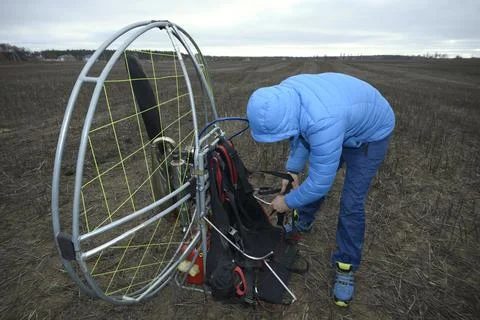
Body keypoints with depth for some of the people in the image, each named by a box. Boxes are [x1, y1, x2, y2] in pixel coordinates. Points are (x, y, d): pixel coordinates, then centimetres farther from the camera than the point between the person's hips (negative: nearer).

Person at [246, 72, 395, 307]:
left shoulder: (323, 124, -47)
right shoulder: (283, 95, -24)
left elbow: (320, 183, -35)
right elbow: (299, 133, -4)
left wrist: (289, 202, -18)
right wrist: (293, 169, -8)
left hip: (370, 134, -7)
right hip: (345, 122, 7)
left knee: (351, 204, -11)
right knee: (308, 178, 16)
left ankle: (346, 266, 10)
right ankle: (303, 224, 40)